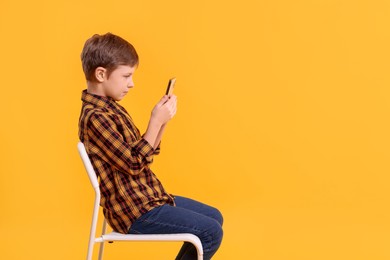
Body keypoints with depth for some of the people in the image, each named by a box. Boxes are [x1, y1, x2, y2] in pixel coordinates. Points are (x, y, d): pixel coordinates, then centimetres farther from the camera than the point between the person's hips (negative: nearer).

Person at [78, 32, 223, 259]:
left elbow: (144, 154, 14)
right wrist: (156, 121, -21)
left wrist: (163, 121, 1)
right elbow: (135, 164, -22)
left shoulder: (111, 108, 11)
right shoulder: (95, 117, -21)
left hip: (146, 198, 10)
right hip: (134, 212, -10)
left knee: (214, 217, 15)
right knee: (211, 232, -12)